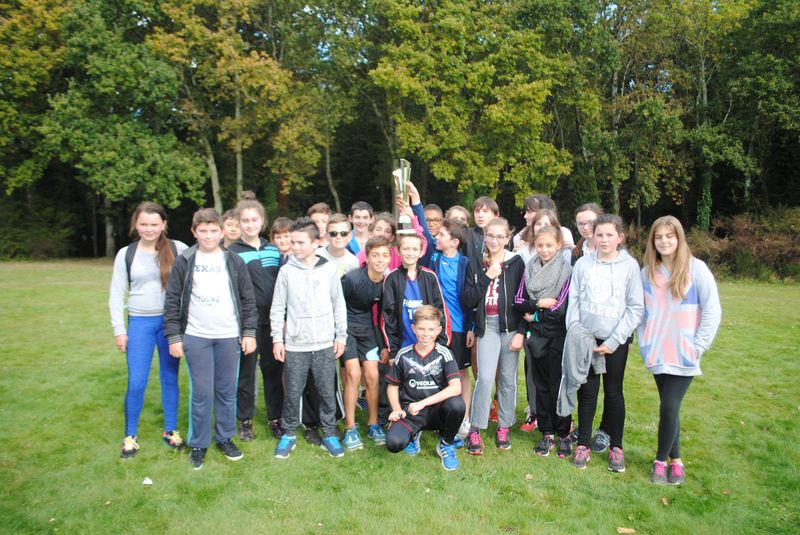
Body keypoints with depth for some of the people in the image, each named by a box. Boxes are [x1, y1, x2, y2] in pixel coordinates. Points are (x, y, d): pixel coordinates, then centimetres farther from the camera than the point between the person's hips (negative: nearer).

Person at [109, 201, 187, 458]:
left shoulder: (178, 249, -4)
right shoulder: (126, 254, 1)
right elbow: (116, 295, 5)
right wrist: (119, 330, 0)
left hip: (170, 321, 0)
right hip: (140, 323, 1)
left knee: (170, 378, 10)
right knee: (136, 382, 2)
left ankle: (171, 430, 26)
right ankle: (130, 436, 20)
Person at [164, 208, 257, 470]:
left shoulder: (234, 261, 3)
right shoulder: (184, 262, 1)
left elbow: (247, 299, 5)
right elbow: (172, 300, 1)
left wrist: (249, 332, 0)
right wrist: (174, 336, -3)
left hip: (229, 337, 1)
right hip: (195, 337, -1)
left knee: (227, 391, 9)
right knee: (201, 392, 2)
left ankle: (225, 437, 25)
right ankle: (199, 444, 17)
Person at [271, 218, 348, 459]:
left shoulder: (329, 269, 1)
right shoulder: (286, 271, -1)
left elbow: (338, 304, 6)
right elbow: (278, 308, 3)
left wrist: (341, 335, 4)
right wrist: (277, 338, 0)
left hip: (325, 343, 1)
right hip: (295, 344, 0)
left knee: (327, 391, 8)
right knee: (292, 392, 7)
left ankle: (329, 433, 23)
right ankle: (288, 433, 25)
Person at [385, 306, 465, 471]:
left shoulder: (444, 354, -7)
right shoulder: (404, 355, -2)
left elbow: (456, 388, -20)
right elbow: (392, 386, 9)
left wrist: (422, 403, -23)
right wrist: (396, 409, -9)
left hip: (437, 411, 0)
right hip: (410, 412, 0)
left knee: (457, 404, -33)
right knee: (393, 443, -28)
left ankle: (446, 444, -1)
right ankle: (413, 434, 12)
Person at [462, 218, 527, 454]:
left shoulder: (516, 263, -1)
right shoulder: (476, 264, 5)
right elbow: (469, 301, -2)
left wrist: (521, 332, -7)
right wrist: (486, 278, -12)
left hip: (511, 325, 0)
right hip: (487, 326, 0)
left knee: (508, 379, 7)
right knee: (485, 378, -11)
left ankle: (504, 428, 23)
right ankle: (474, 429, 3)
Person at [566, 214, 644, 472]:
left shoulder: (630, 265, -5)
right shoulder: (583, 264, -2)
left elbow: (635, 308, -5)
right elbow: (573, 302, 1)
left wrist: (614, 341, -10)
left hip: (616, 341, -1)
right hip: (586, 339, 1)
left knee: (614, 393, 9)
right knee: (587, 392, 7)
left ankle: (616, 447, 23)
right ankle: (583, 444, 20)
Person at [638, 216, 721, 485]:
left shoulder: (696, 269, -7)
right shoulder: (647, 272, 4)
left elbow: (712, 311, -6)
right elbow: (641, 311, 11)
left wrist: (698, 347, -9)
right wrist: (645, 343, 4)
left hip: (684, 356, -3)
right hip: (657, 355, 3)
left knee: (669, 407, -7)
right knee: (668, 407, 10)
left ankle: (661, 460, 13)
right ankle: (675, 460, 25)